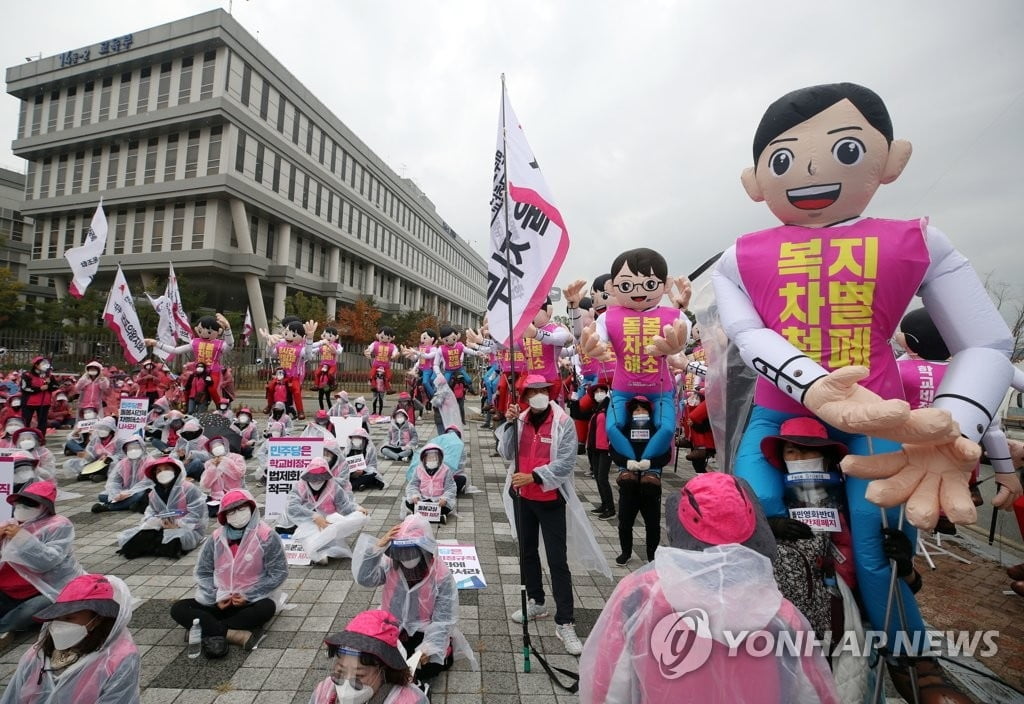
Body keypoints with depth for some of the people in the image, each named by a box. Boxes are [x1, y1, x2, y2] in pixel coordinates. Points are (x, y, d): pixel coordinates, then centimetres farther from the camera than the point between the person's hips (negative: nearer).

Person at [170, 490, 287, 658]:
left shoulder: (266, 536, -13)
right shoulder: (216, 537, -1)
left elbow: (279, 572, -11)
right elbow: (203, 572, 6)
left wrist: (248, 595, -16)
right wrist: (216, 596, -9)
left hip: (253, 600, -5)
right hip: (220, 601, 5)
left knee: (267, 608, -35)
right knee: (178, 609, -16)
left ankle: (214, 632, -23)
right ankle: (239, 635, -31)